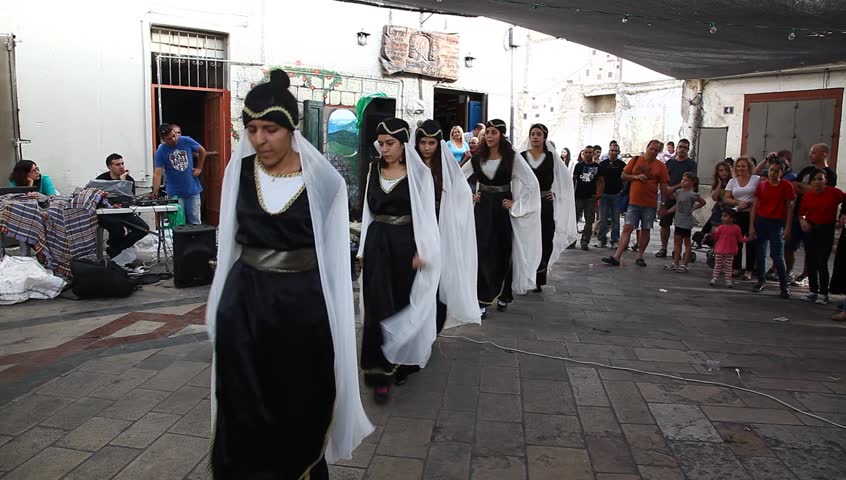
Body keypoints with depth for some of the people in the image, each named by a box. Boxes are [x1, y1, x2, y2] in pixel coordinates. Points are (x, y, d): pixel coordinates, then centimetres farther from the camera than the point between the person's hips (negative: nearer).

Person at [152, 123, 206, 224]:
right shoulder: (161, 152, -9)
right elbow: (157, 173, -18)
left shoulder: (187, 141, -5)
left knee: (195, 222, 6)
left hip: (193, 190, 1)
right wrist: (155, 192, -31)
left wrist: (199, 168, 7)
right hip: (175, 193, -1)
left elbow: (202, 151, 13)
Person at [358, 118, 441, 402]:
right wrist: (363, 249, 11)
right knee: (378, 307, -4)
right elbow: (368, 212, 12)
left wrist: (421, 251, -13)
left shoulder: (419, 173, -3)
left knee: (406, 306, 8)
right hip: (377, 244, 3)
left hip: (407, 244, -2)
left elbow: (426, 215, -6)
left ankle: (402, 363, 29)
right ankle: (381, 372, 2)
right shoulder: (374, 171, 8)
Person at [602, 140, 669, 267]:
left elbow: (663, 186, 4)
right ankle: (616, 257, -10)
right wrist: (636, 177, -10)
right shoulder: (635, 160, 6)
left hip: (650, 204, 0)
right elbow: (623, 176, 7)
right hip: (634, 202, 0)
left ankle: (640, 257, 18)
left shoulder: (660, 166, 3)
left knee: (645, 230, 6)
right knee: (627, 228, -5)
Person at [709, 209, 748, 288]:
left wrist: (747, 239, -9)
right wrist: (712, 233, -15)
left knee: (728, 266, 6)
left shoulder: (736, 228, -2)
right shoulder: (721, 227, 1)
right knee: (718, 266, 7)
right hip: (719, 251, 1)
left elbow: (740, 239, 5)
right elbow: (716, 237, 3)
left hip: (730, 252, -1)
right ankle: (714, 279, 12)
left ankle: (728, 280, 10)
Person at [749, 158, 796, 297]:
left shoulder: (786, 186, -2)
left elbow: (789, 207, -1)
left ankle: (784, 285, 3)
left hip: (777, 223, -3)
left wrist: (787, 227, -6)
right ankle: (761, 280, 21)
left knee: (777, 256, -7)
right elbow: (755, 206, 5)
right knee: (760, 253, 7)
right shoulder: (761, 185, 4)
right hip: (761, 221, 3)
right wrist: (751, 226, 1)